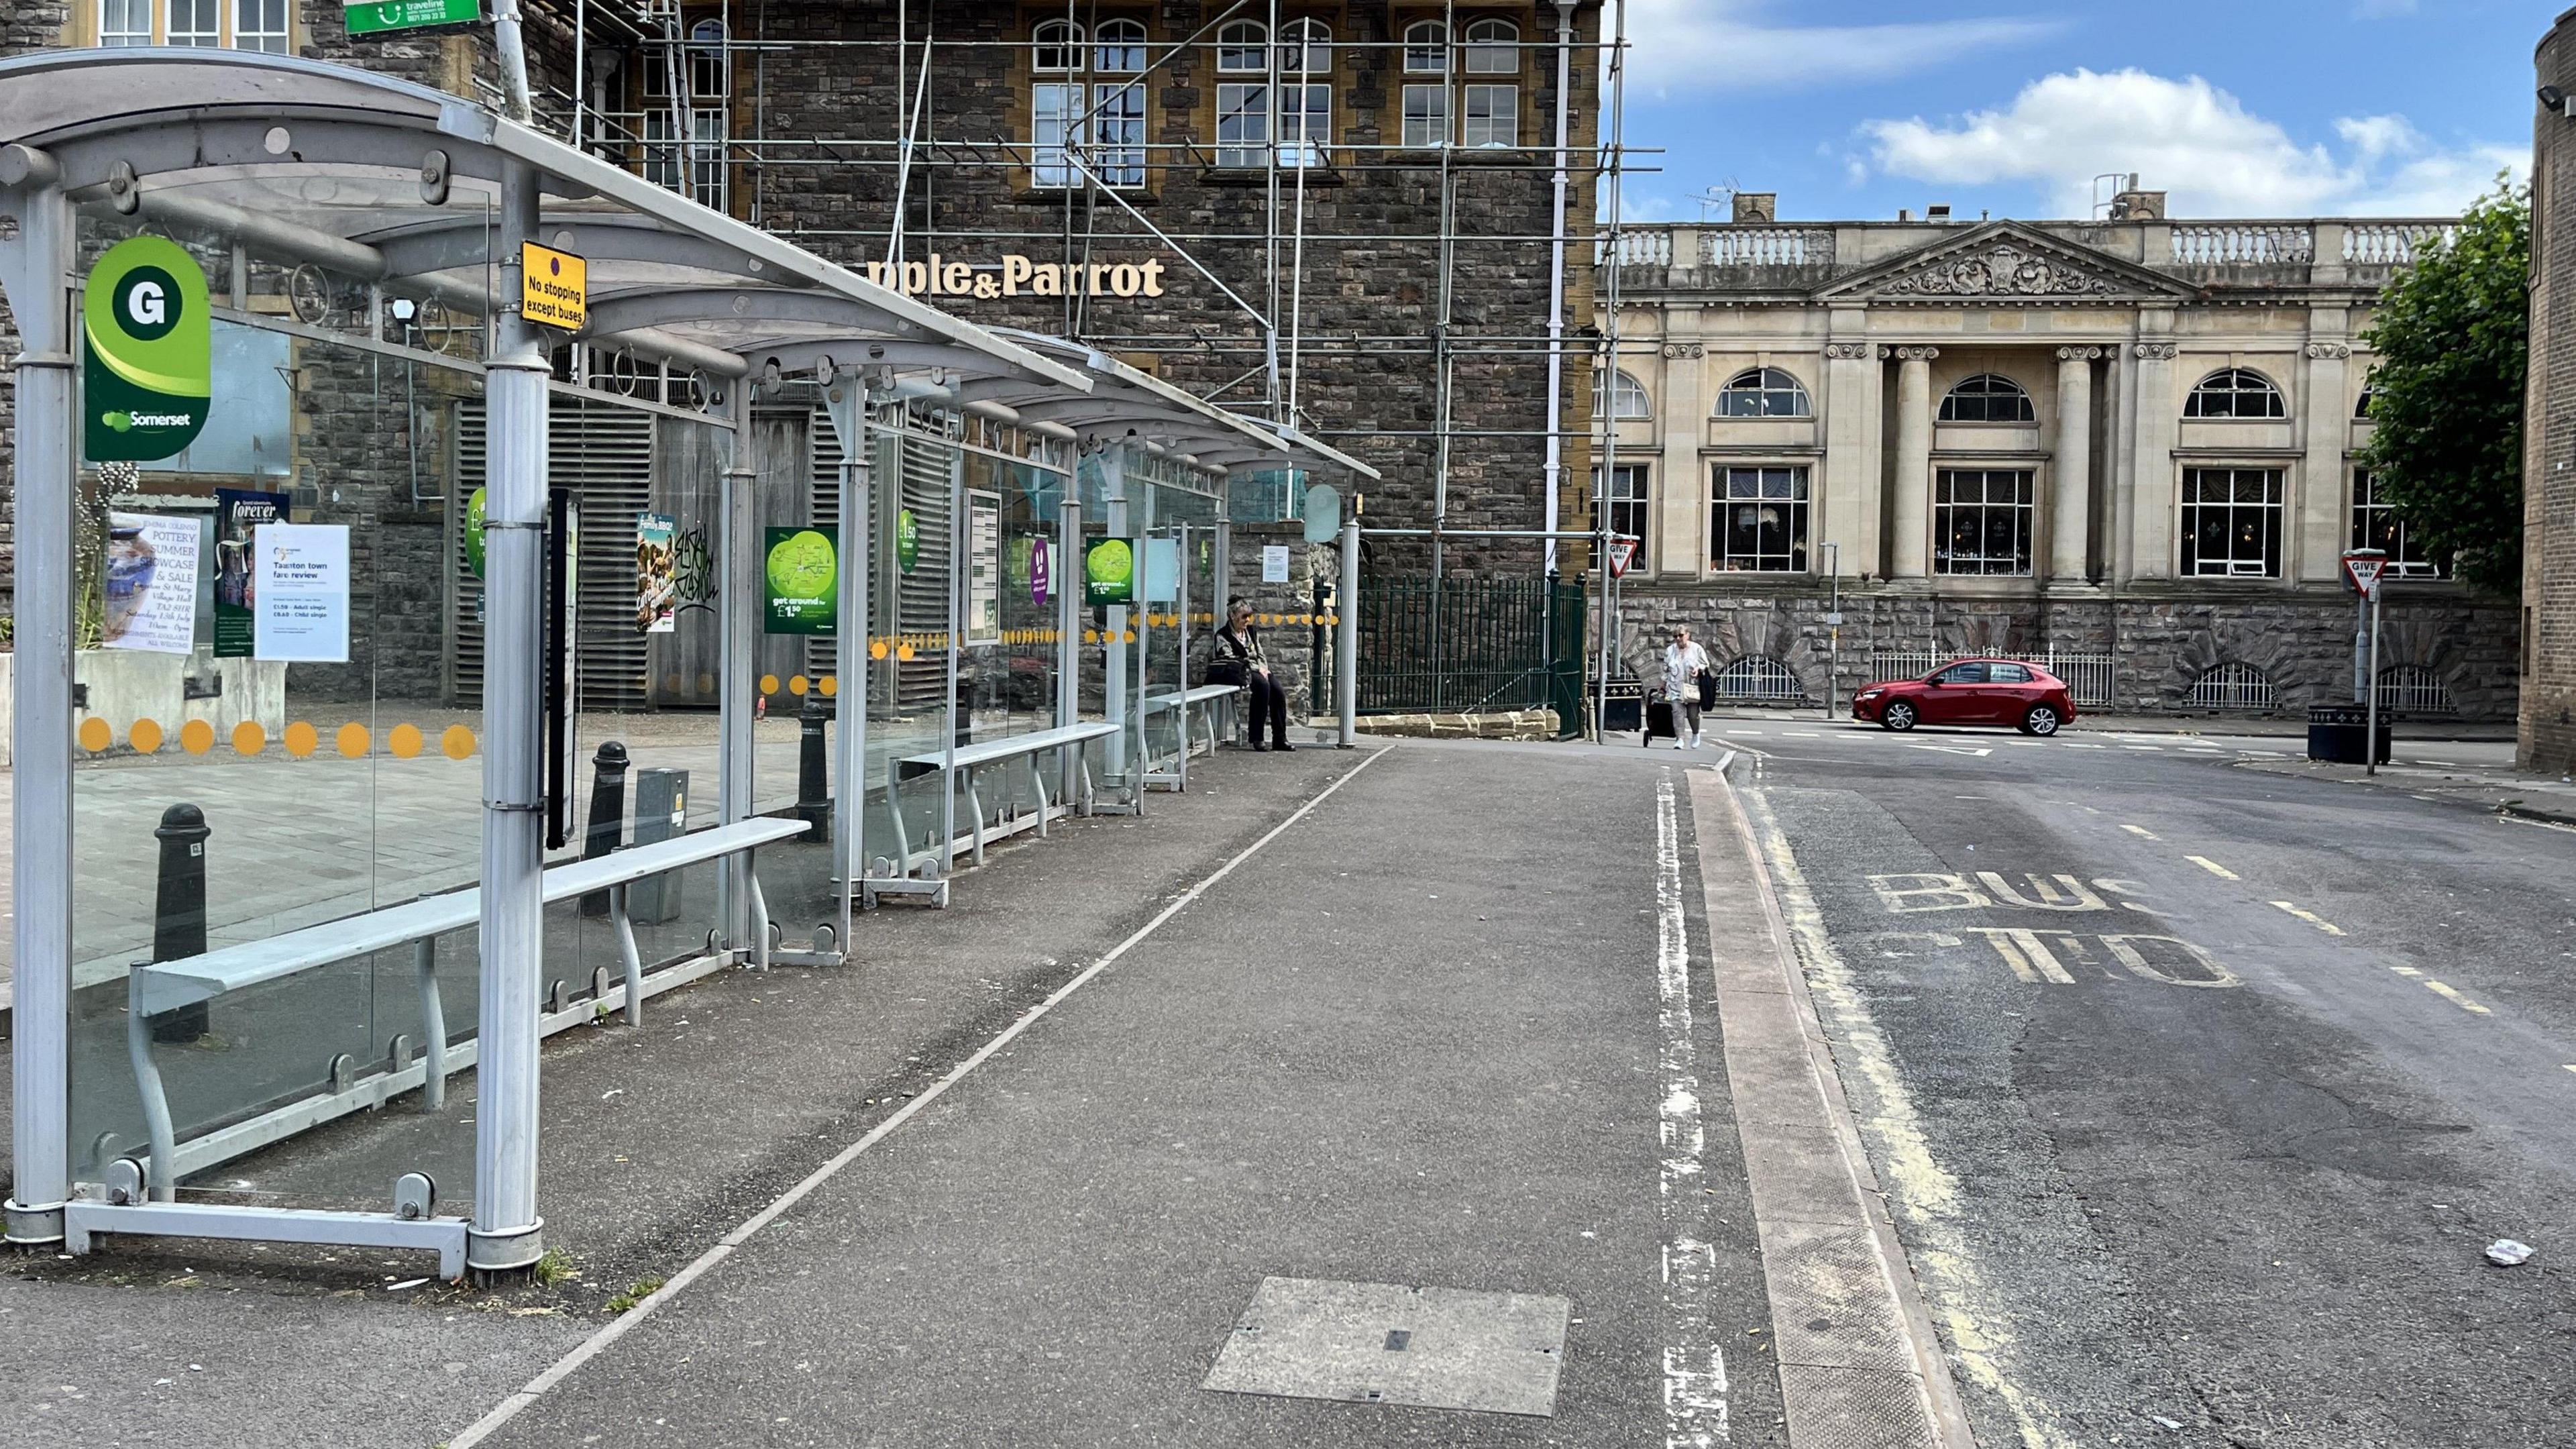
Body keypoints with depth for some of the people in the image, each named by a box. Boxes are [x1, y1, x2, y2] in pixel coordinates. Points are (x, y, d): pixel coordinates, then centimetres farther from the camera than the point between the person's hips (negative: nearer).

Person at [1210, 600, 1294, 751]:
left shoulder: (1251, 631, 21)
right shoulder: (1223, 636, 0)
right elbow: (1231, 659, -10)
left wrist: (1264, 668, -2)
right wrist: (1257, 669, -15)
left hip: (1258, 671, 6)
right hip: (1241, 674, -6)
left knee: (1278, 691, -21)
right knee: (1262, 685, -34)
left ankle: (1280, 739, -16)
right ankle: (1256, 738, -31)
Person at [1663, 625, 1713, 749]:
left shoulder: (1697, 649, 0)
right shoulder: (1670, 650, 7)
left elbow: (1706, 665, 7)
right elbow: (1666, 670, 16)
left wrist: (1699, 669, -15)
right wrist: (1663, 686, 17)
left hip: (1692, 688, -1)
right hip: (1676, 688, 1)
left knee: (1693, 714, 3)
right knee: (1677, 712, -15)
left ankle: (1696, 734, 32)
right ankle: (1680, 739, -16)